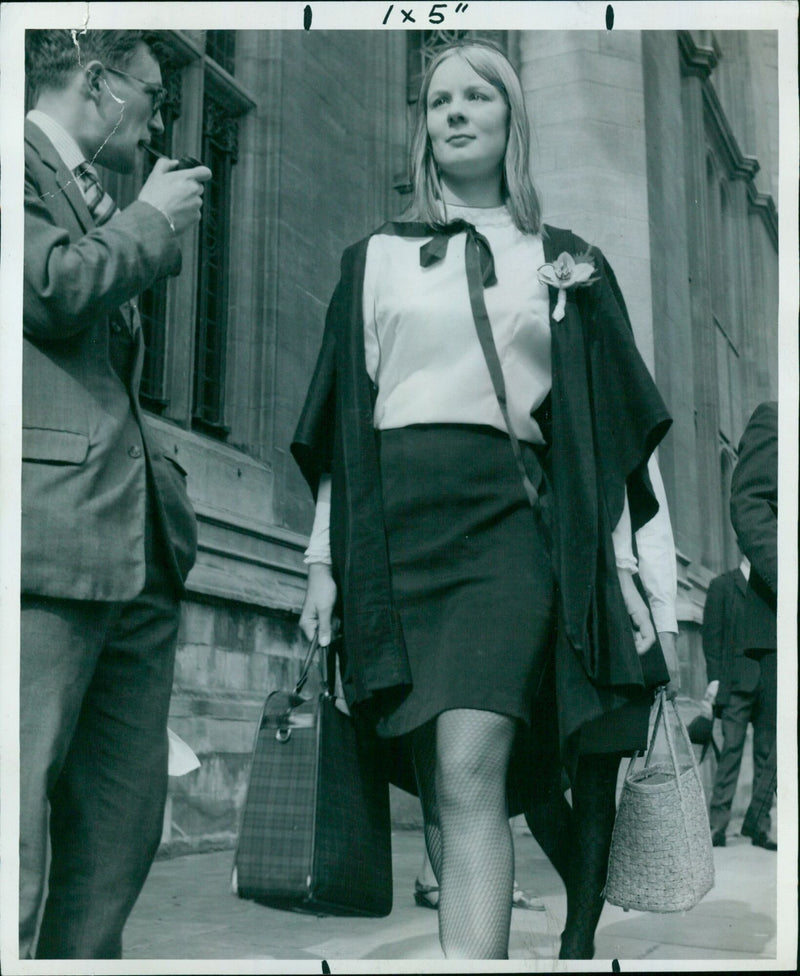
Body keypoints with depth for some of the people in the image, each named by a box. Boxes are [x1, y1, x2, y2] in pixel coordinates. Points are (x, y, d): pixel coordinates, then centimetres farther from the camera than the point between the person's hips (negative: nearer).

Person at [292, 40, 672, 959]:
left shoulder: (566, 262, 16)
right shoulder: (374, 258, 18)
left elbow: (604, 425, 11)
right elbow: (344, 419, 14)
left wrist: (620, 563, 2)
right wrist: (324, 559, 6)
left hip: (511, 515, -2)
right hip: (395, 519, 2)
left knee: (470, 771, -17)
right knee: (436, 782, 2)